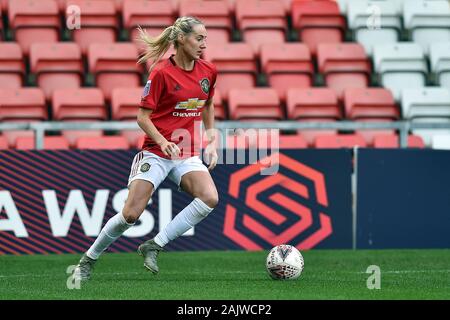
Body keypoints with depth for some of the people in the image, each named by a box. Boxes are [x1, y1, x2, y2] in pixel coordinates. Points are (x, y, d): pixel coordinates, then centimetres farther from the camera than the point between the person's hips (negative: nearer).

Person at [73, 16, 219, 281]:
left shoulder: (208, 72, 3)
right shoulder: (162, 72, -13)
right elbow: (143, 117, -10)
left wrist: (212, 142, 18)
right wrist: (163, 142, -24)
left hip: (188, 155, 4)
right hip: (156, 152, -4)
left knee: (210, 198, -23)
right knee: (131, 214, -12)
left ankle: (154, 246, -12)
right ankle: (88, 260, 12)